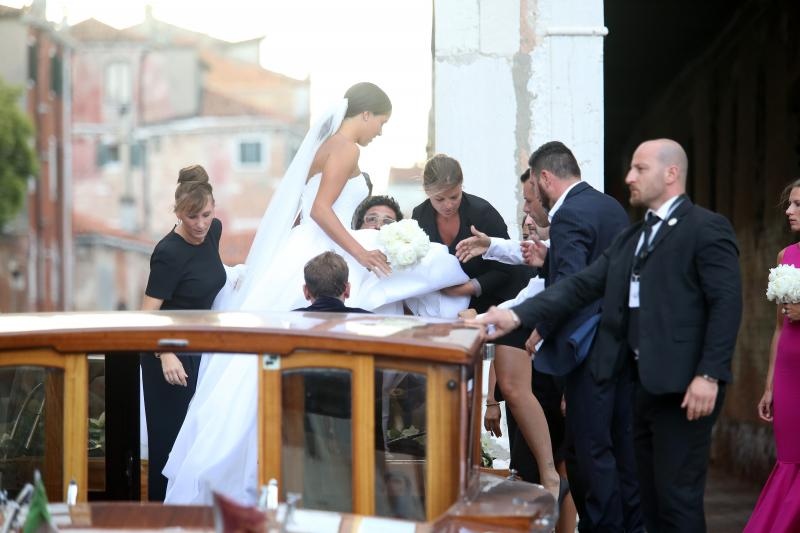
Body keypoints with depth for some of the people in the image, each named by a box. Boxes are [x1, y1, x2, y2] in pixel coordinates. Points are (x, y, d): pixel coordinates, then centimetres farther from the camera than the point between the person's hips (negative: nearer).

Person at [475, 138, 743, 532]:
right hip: (643, 383, 8)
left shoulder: (706, 229, -6)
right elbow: (581, 286, 10)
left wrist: (709, 375, -21)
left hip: (683, 385, -8)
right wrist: (518, 315, -3)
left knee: (677, 498, -5)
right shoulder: (630, 239, 18)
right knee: (651, 497, 12)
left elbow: (726, 304, -13)